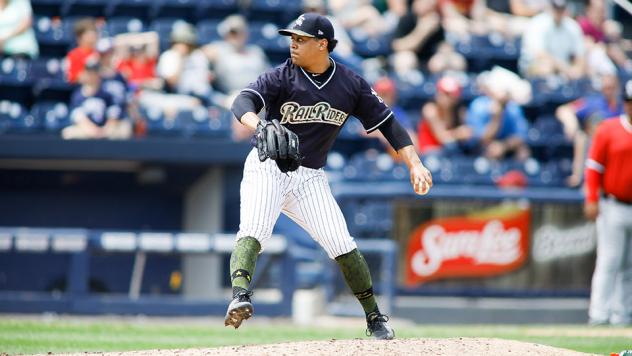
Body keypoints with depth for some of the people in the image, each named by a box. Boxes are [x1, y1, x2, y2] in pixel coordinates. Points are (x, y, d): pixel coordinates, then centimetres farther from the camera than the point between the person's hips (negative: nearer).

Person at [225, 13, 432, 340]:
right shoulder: (281, 77, -11)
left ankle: (375, 318, 10)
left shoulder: (351, 85, -2)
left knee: (342, 245, -4)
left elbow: (386, 122, 3)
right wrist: (259, 126, -50)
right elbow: (242, 103, -26)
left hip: (310, 178, 2)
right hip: (268, 168, -2)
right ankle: (240, 298, -43)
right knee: (253, 230, -27)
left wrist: (415, 164, -8)